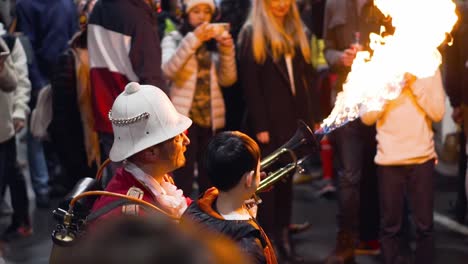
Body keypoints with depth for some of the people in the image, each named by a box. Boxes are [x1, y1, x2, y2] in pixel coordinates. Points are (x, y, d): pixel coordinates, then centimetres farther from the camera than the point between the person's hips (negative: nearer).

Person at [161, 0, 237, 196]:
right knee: (183, 178, -8)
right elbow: (168, 71, -19)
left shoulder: (214, 41, 13)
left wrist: (226, 49, -11)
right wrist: (193, 39, -26)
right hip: (184, 117, -4)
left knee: (210, 179, 8)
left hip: (211, 118, 4)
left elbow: (227, 80, 4)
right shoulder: (173, 39, 0)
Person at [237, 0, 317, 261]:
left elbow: (308, 78, 13)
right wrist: (260, 126, -14)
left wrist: (311, 118, 5)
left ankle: (284, 236, 18)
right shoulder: (252, 34, -3)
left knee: (287, 178, 11)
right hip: (269, 121, -5)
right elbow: (250, 84, -9)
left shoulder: (299, 33, 14)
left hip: (295, 119, 5)